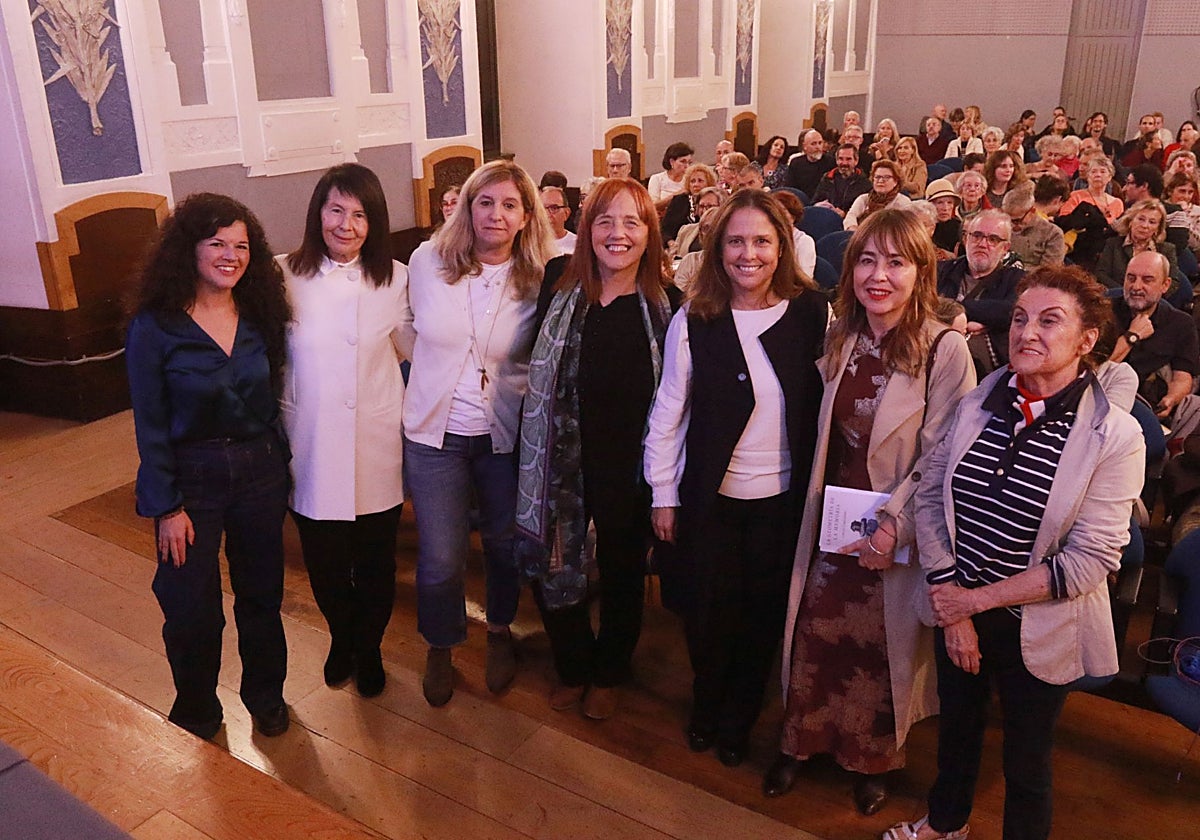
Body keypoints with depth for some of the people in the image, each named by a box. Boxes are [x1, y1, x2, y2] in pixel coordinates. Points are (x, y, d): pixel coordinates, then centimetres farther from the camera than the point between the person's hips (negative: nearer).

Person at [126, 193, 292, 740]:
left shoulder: (259, 317, 0)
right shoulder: (154, 327, -11)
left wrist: (279, 466, 4)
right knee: (192, 611, 7)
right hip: (191, 476, -3)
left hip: (259, 469, 3)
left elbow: (272, 401, 7)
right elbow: (150, 425, -9)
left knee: (262, 596, 15)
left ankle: (265, 695, 38)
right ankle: (196, 716, 32)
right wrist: (168, 508, -10)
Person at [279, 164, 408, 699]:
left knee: (375, 564, 14)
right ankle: (341, 638, 46)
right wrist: (285, 417, -3)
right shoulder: (285, 276, -6)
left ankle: (369, 647, 41)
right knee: (324, 564, 16)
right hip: (311, 450, 0)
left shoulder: (395, 280, -3)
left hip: (375, 450, 0)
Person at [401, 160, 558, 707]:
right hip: (435, 433, 0)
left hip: (507, 435, 1)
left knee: (504, 544, 17)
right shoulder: (427, 261, -7)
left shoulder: (540, 281, -9)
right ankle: (439, 648, 31)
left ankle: (500, 632, 44)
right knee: (440, 561, 2)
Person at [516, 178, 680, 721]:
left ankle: (608, 674, 44)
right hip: (561, 457, 1)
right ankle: (572, 666, 41)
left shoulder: (666, 305, -9)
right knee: (553, 568, 12)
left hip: (628, 464, -1)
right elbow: (537, 367, 4)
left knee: (622, 573, 18)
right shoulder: (559, 282, -4)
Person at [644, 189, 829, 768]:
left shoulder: (810, 313, -6)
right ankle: (706, 708, 39)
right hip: (711, 497, -1)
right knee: (710, 610, 11)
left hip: (783, 498, 1)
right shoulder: (693, 321, -9)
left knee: (764, 613, 12)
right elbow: (668, 411, -3)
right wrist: (663, 495, -2)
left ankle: (739, 720, 37)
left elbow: (826, 402, 1)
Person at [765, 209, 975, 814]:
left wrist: (895, 525, -21)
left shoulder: (945, 350, -14)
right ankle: (801, 740, 37)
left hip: (900, 535, -4)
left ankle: (872, 758, 38)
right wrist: (819, 509, 2)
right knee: (816, 636, 11)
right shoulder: (840, 341, 3)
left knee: (880, 646, 12)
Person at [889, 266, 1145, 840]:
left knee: (1027, 759, 16)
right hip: (956, 611, 4)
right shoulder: (978, 404, -6)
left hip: (1038, 632, -4)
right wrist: (952, 608, -11)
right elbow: (930, 497, -5)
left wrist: (979, 599, -16)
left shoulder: (1115, 436, -17)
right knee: (957, 723, 26)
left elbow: (1090, 560, -18)